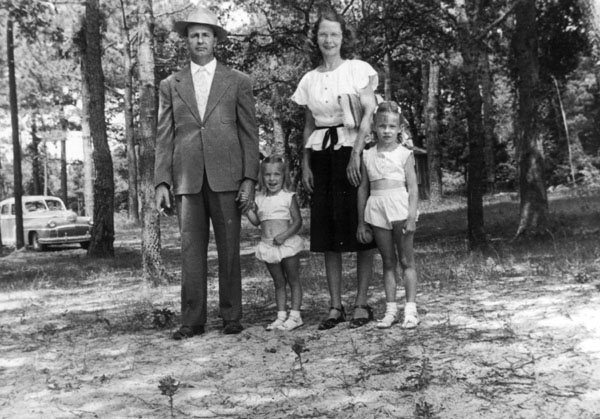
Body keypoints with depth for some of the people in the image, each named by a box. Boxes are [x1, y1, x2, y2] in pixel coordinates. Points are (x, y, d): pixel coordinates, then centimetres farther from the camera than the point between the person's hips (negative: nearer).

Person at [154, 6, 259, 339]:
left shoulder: (238, 82, 9)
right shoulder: (170, 85, 13)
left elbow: (249, 134, 5)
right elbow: (164, 138, 9)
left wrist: (249, 179, -4)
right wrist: (162, 182, -1)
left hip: (226, 177, -1)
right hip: (186, 180, 1)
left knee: (229, 249, 2)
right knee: (191, 249, 0)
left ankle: (231, 317, 10)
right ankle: (192, 320, 4)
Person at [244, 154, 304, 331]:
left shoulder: (288, 197, -5)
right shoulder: (260, 199, 8)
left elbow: (297, 221, -8)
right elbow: (256, 221, 10)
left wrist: (284, 235, -21)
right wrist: (247, 209, -6)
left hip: (287, 244, -5)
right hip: (268, 246, 5)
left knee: (293, 280, 3)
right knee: (278, 282, 11)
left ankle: (295, 315, 6)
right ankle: (281, 315, 16)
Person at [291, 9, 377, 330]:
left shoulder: (358, 69, 1)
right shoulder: (309, 80, 13)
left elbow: (369, 114, -8)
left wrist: (357, 154, -18)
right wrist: (305, 165, 7)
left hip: (352, 149, -4)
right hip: (321, 155, 4)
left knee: (359, 230, -4)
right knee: (327, 231, 3)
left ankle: (361, 303, 3)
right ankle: (335, 306, 9)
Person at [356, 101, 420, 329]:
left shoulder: (404, 154, 0)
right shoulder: (368, 156, 8)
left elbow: (413, 187, -3)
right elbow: (363, 189, 10)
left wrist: (412, 216, -13)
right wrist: (361, 222, 9)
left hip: (400, 209, -3)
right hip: (376, 211, 3)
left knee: (406, 261, 3)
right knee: (388, 262, 10)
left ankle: (410, 310, 7)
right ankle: (391, 310, 14)